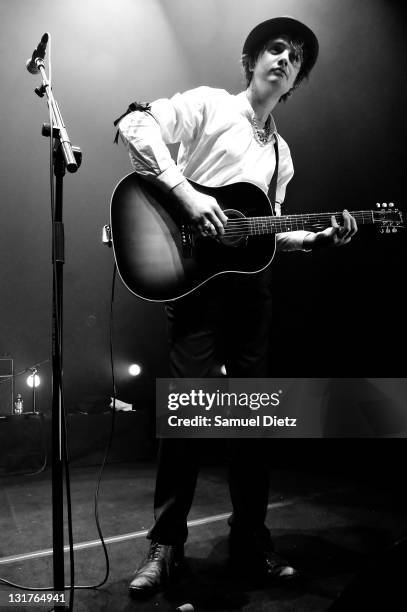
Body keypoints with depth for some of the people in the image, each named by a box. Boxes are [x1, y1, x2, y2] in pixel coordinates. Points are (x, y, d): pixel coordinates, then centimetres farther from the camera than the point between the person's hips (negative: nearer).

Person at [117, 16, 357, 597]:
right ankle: (167, 544, 8)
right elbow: (135, 124, -12)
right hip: (195, 276, -6)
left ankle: (251, 539, 21)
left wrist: (321, 237, 8)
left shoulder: (280, 150, 22)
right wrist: (185, 192, -21)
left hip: (250, 282, 6)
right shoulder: (209, 104, 3)